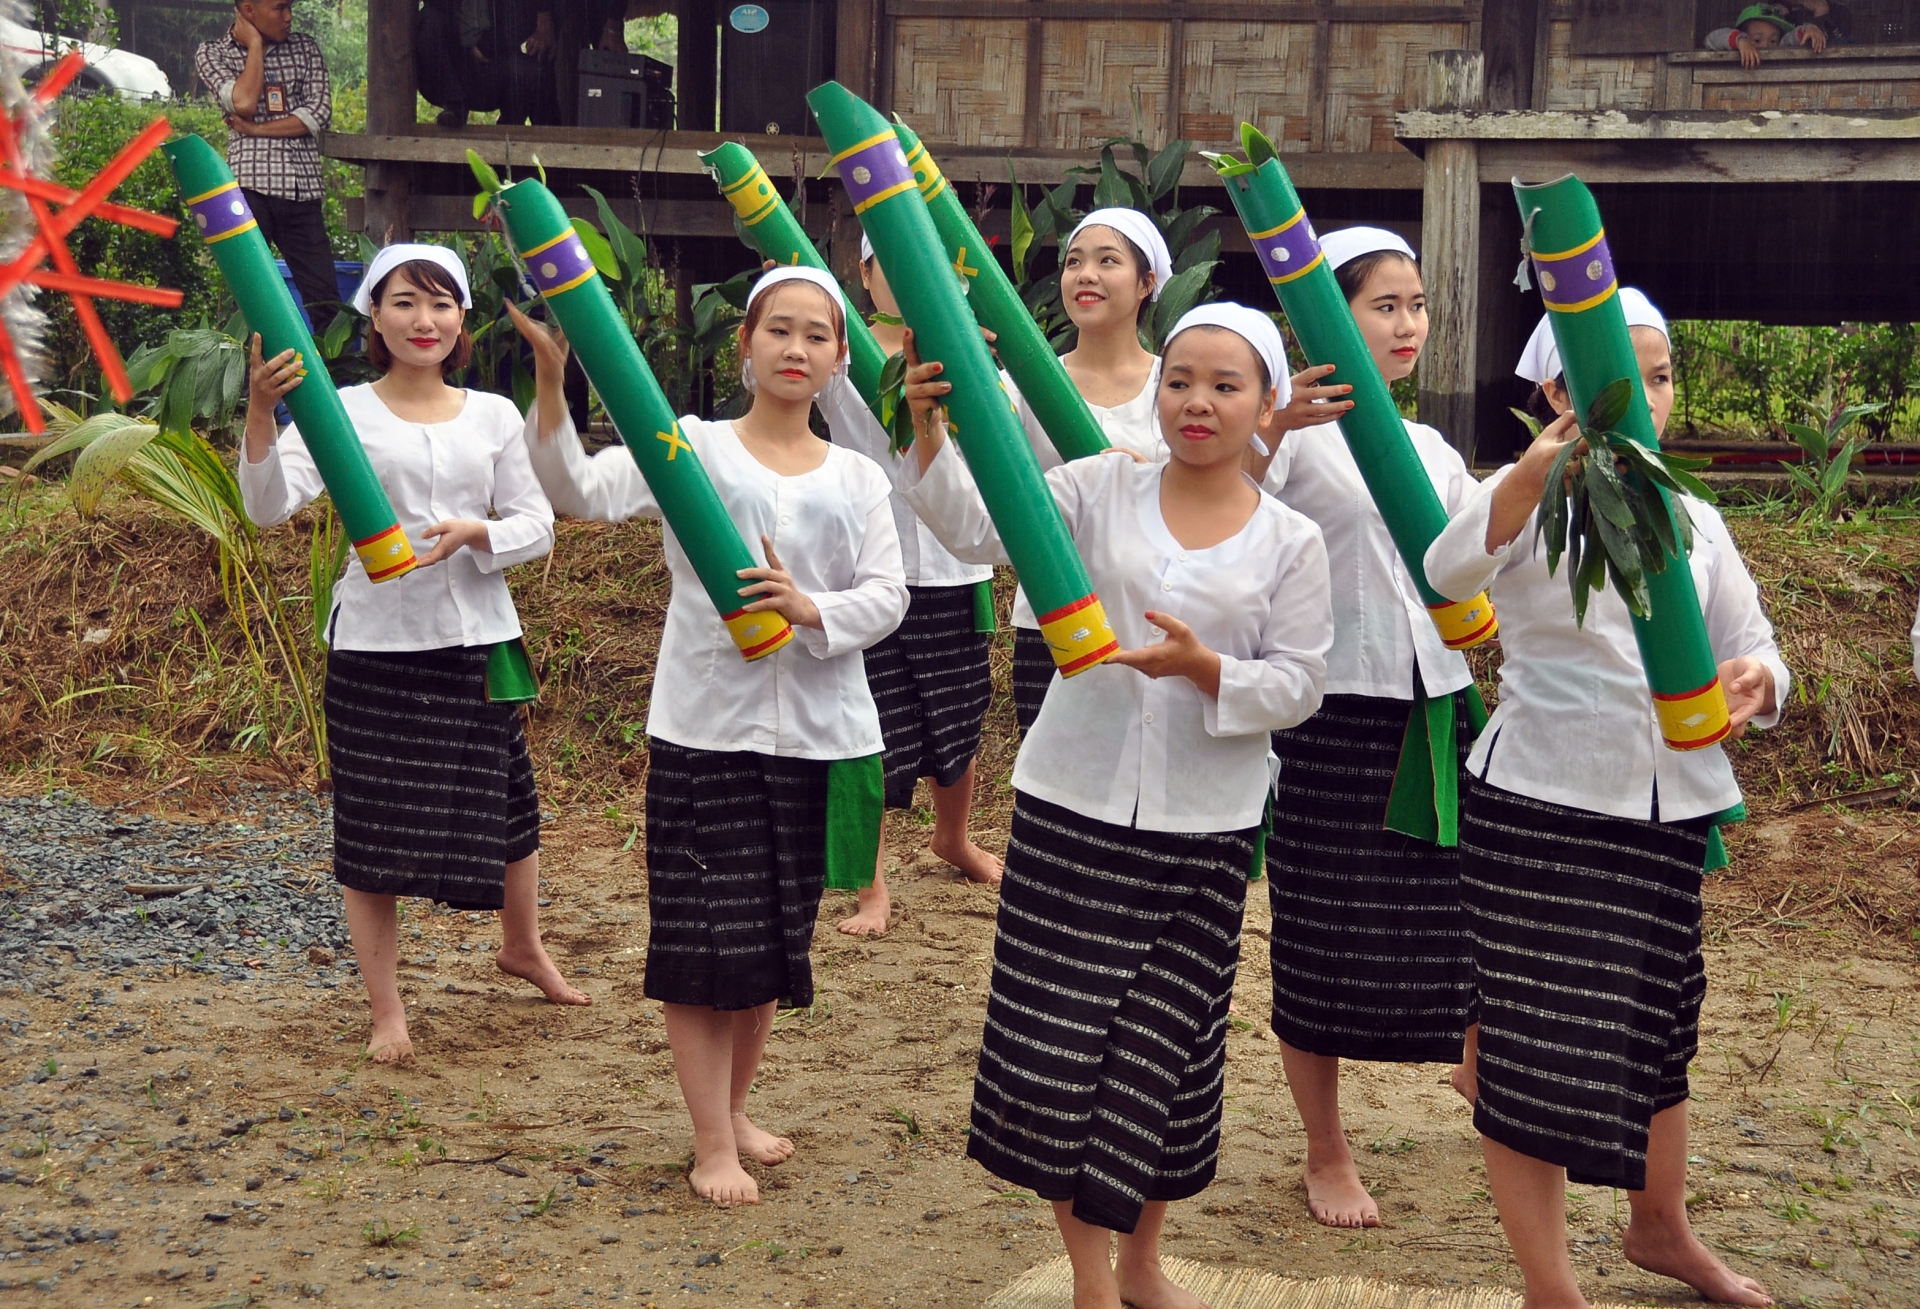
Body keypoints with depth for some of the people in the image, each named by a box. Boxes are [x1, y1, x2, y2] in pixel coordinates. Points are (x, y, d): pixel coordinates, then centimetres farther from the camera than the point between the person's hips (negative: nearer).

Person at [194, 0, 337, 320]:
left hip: (301, 189, 2)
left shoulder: (305, 47, 13)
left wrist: (256, 129, -5)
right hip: (249, 186, -2)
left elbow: (319, 113, 1)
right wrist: (255, 44, -1)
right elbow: (243, 103, -11)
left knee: (324, 298, -1)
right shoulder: (212, 53, 6)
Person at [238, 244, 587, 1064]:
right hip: (375, 644, -2)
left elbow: (537, 527, 6)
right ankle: (387, 1014, 14)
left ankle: (523, 946, 42)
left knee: (503, 802, 14)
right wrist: (260, 413, -31)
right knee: (371, 824, 2)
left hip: (478, 640, 3)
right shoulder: (344, 412, -3)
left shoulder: (493, 416, 6)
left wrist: (475, 533, -15)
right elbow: (270, 506, -16)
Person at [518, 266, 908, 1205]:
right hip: (705, 728, -3)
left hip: (815, 732, 3)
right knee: (703, 937, -1)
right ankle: (712, 1144, 10)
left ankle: (735, 1108, 33)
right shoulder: (693, 449, -2)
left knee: (778, 933, 14)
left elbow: (887, 596, -2)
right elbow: (583, 491, -15)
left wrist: (813, 611, -21)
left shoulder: (859, 481, 7)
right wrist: (551, 383, -28)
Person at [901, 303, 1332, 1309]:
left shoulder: (1290, 540, 0)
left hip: (1204, 826, 1)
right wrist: (931, 433, -27)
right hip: (1074, 806, 0)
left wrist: (1207, 669, -20)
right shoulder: (1101, 491, 0)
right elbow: (976, 525, -11)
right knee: (1062, 1035, 1)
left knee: (1169, 1042, 11)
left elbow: (1297, 684, -2)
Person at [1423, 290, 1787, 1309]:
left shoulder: (1692, 521, 10)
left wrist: (1756, 681, -16)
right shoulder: (1527, 499, -7)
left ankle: (1660, 1227, 42)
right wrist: (1536, 469, -48)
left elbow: (1753, 648, 10)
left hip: (1671, 813, 5)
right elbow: (1451, 572, -29)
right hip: (1539, 806, -5)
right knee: (1532, 1035, -2)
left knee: (1657, 1028, 19)